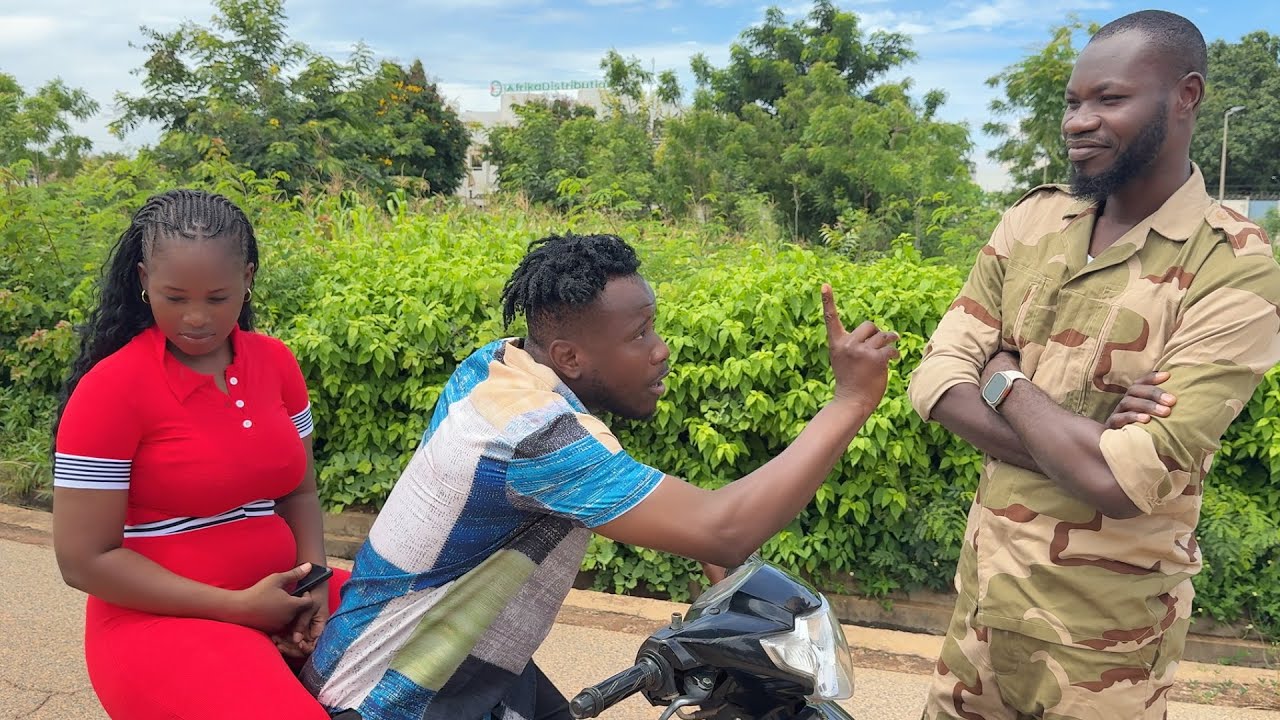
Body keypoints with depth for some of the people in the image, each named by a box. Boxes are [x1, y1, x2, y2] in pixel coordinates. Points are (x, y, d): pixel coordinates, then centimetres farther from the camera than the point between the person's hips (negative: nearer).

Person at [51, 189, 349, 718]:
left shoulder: (276, 362, 2)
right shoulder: (111, 388, -12)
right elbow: (83, 561, -11)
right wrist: (238, 606, -16)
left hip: (277, 602, 6)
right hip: (161, 621, -5)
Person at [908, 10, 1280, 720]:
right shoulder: (1031, 220, 0)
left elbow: (1124, 480, -26)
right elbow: (934, 382, -7)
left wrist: (1006, 380, -12)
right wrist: (1081, 438, -20)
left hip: (1104, 627, -4)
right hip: (984, 584, 5)